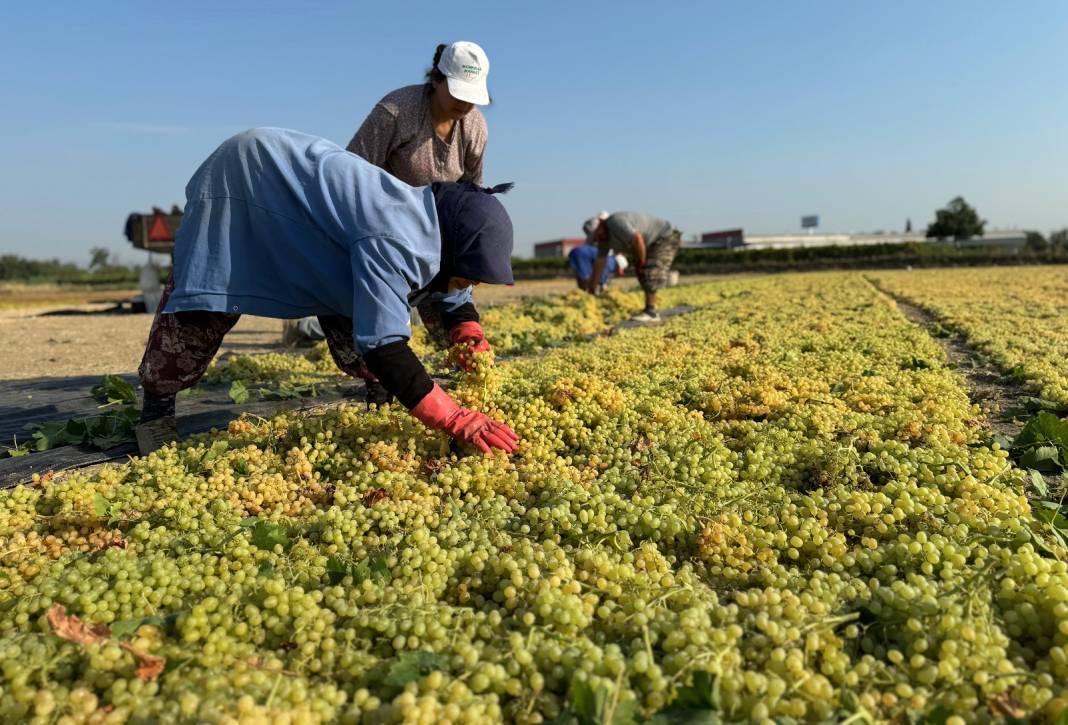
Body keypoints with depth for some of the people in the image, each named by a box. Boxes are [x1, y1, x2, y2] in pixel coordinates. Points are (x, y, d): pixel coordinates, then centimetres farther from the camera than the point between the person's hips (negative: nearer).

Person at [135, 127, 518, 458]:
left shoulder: (434, 226, -10)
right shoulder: (395, 241, -40)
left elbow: (454, 299, 7)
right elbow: (382, 343, -47)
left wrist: (471, 337, -13)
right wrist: (456, 420, -49)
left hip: (298, 180, 8)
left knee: (363, 303, 3)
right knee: (203, 300, -5)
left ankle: (380, 392, 20)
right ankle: (156, 406, 15)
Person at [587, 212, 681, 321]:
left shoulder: (616, 223, -29)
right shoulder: (604, 236, 2)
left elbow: (637, 239, -36)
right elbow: (600, 261, 8)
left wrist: (641, 264, -20)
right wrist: (591, 287, 10)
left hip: (666, 237, -10)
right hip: (653, 242, 10)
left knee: (649, 272, -17)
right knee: (642, 274, 10)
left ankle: (651, 312, -14)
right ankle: (651, 309, 14)